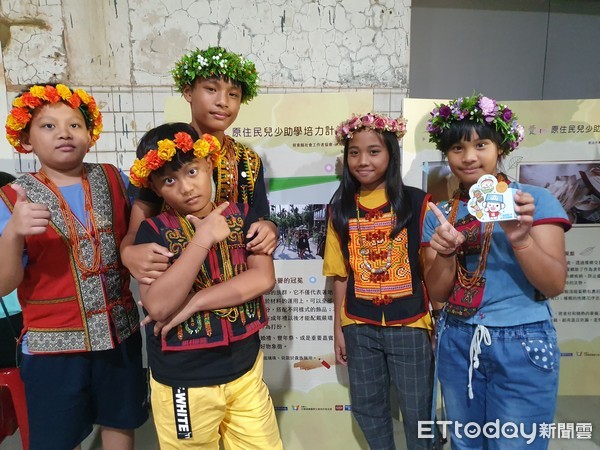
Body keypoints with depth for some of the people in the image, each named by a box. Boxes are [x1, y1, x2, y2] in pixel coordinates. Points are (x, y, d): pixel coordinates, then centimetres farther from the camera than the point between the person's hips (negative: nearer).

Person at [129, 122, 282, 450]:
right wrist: (203, 239, -24)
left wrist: (195, 302, -17)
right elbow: (158, 306, -21)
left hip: (245, 369, 2)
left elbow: (264, 278, -12)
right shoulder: (154, 231, -10)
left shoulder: (241, 215, -2)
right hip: (182, 381, -2)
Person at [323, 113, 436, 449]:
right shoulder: (341, 208, 1)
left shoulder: (416, 202, -7)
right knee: (367, 406, 18)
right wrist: (338, 328, 6)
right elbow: (341, 273, 4)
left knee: (418, 409, 12)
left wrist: (439, 320, -13)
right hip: (359, 327, 3)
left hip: (409, 325, -3)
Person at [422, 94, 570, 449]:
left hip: (522, 345, -3)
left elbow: (555, 285, -12)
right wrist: (445, 254, -22)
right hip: (457, 344, 4)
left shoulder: (536, 200, -7)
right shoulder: (440, 215, 2)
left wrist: (521, 239, -29)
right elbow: (437, 294, -2)